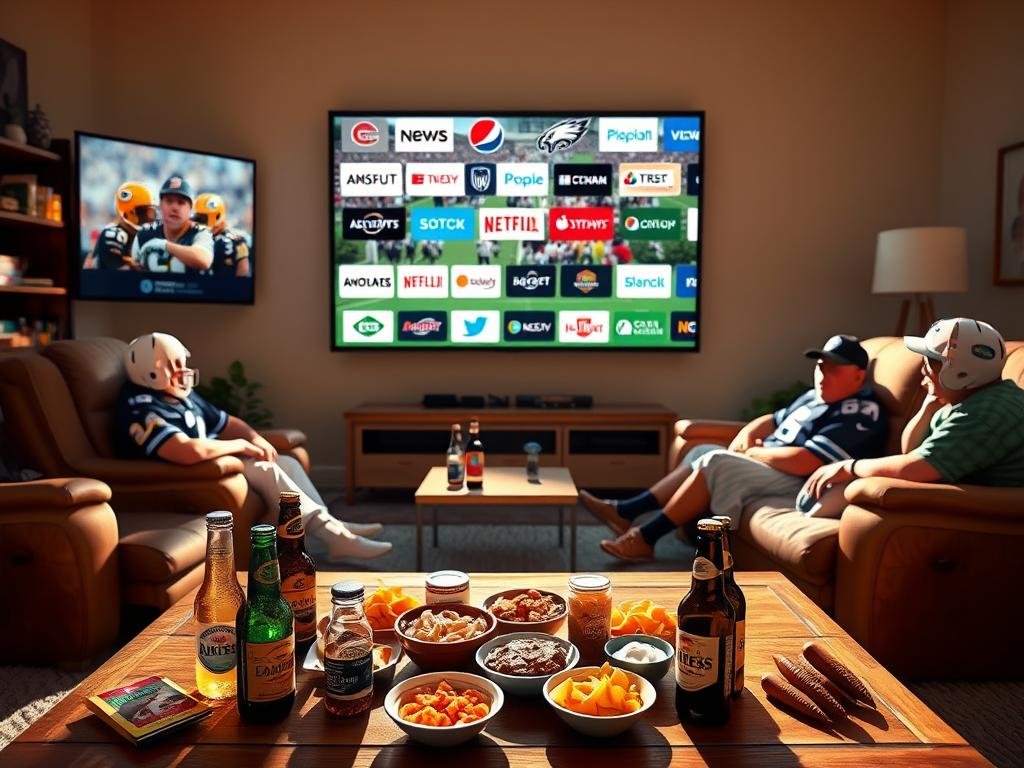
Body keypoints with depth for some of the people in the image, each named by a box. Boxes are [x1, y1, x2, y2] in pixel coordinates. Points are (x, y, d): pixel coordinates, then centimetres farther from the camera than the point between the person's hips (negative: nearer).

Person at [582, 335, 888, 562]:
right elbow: (773, 420, 24)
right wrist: (747, 434, 1)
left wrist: (753, 452, -12)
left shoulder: (861, 414, -16)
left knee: (715, 462, -24)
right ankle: (625, 511, 1)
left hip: (796, 484, -11)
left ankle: (645, 537, -17)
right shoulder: (814, 397, 16)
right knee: (703, 453, 6)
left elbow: (804, 462, -27)